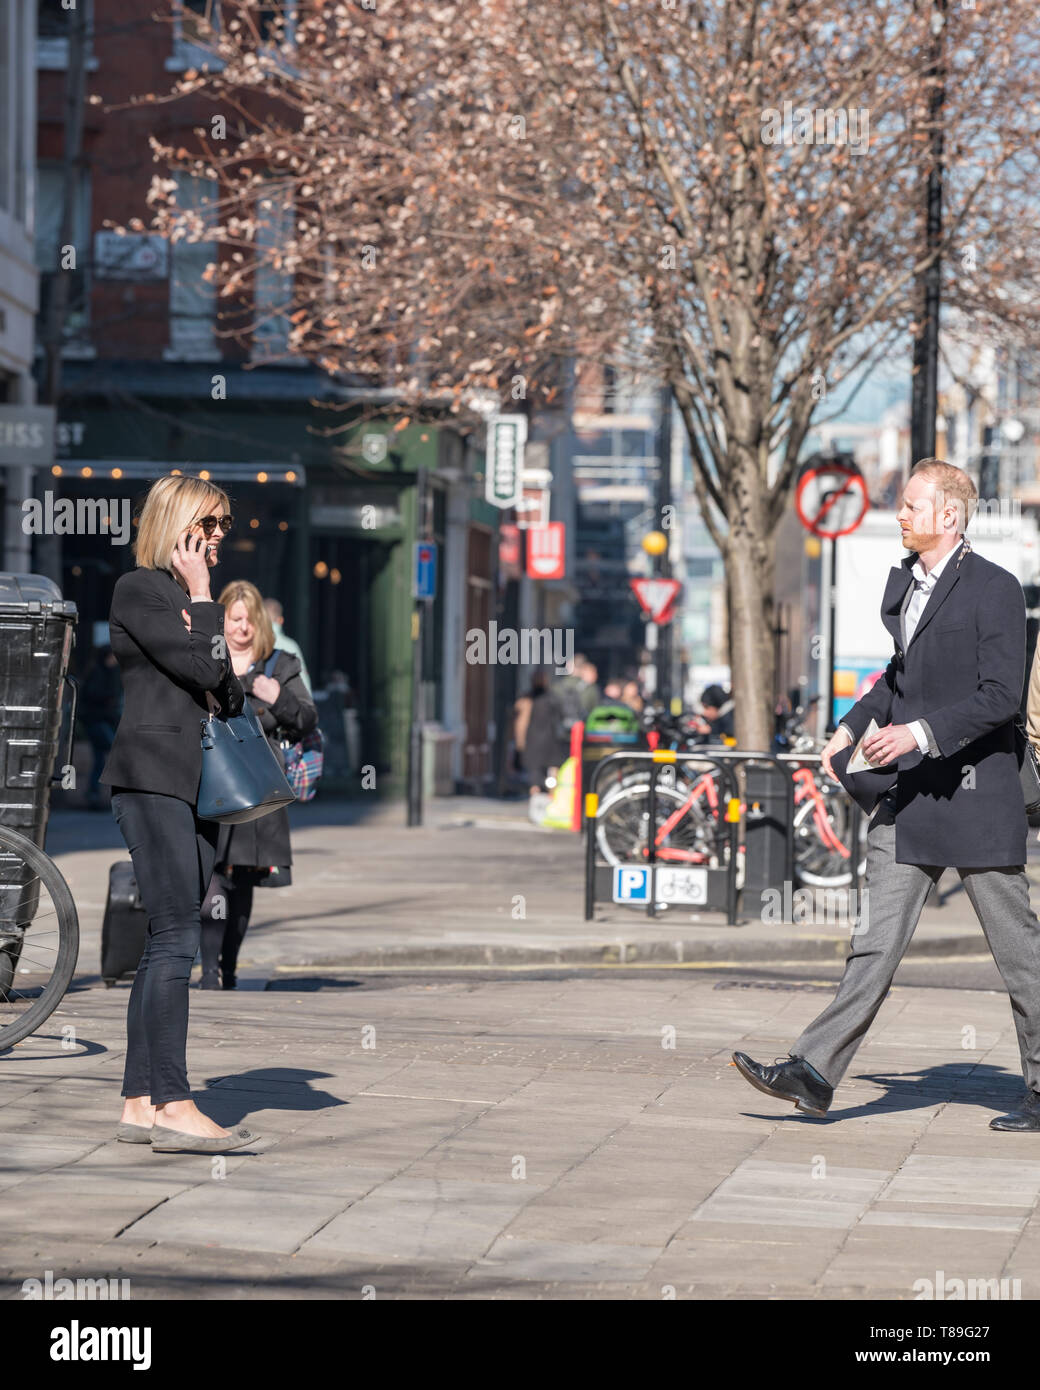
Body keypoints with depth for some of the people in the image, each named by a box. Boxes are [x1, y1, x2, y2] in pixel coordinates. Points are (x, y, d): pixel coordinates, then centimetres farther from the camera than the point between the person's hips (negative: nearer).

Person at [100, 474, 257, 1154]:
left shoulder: (194, 600, 21)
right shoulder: (139, 589, -4)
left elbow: (227, 693, 20)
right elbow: (200, 668, -14)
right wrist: (200, 596, -4)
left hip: (196, 784, 9)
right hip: (154, 777, -9)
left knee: (169, 944, 6)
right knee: (176, 938, -14)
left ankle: (140, 1104, 7)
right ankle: (173, 1106, -16)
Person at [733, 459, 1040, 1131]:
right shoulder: (902, 582, 14)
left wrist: (921, 732, -25)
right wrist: (853, 727, 21)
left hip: (976, 789, -7)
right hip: (909, 794, 7)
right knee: (877, 938, 3)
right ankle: (815, 1073, -2)